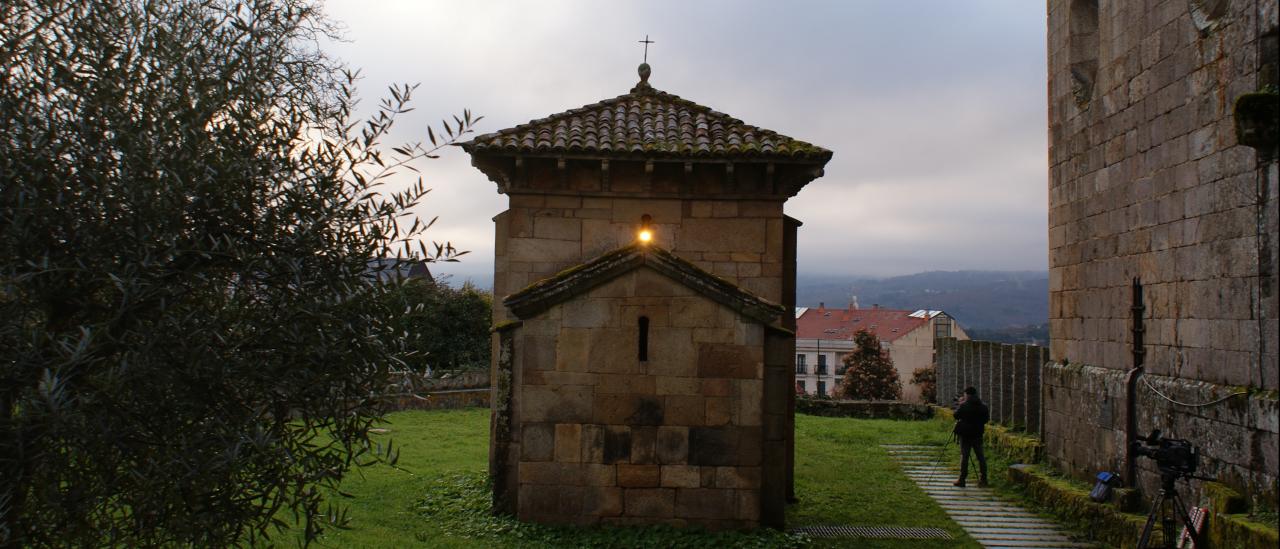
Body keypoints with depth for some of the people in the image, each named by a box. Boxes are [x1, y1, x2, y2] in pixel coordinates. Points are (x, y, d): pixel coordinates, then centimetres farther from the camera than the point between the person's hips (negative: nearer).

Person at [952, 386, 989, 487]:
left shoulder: (963, 405, -10)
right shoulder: (982, 406, 2)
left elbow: (956, 415, -1)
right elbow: (986, 418, 11)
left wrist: (959, 404, 8)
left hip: (965, 434, -3)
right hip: (978, 434, 3)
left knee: (964, 456, -1)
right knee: (980, 456, 7)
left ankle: (962, 480, -1)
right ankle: (983, 480, 5)